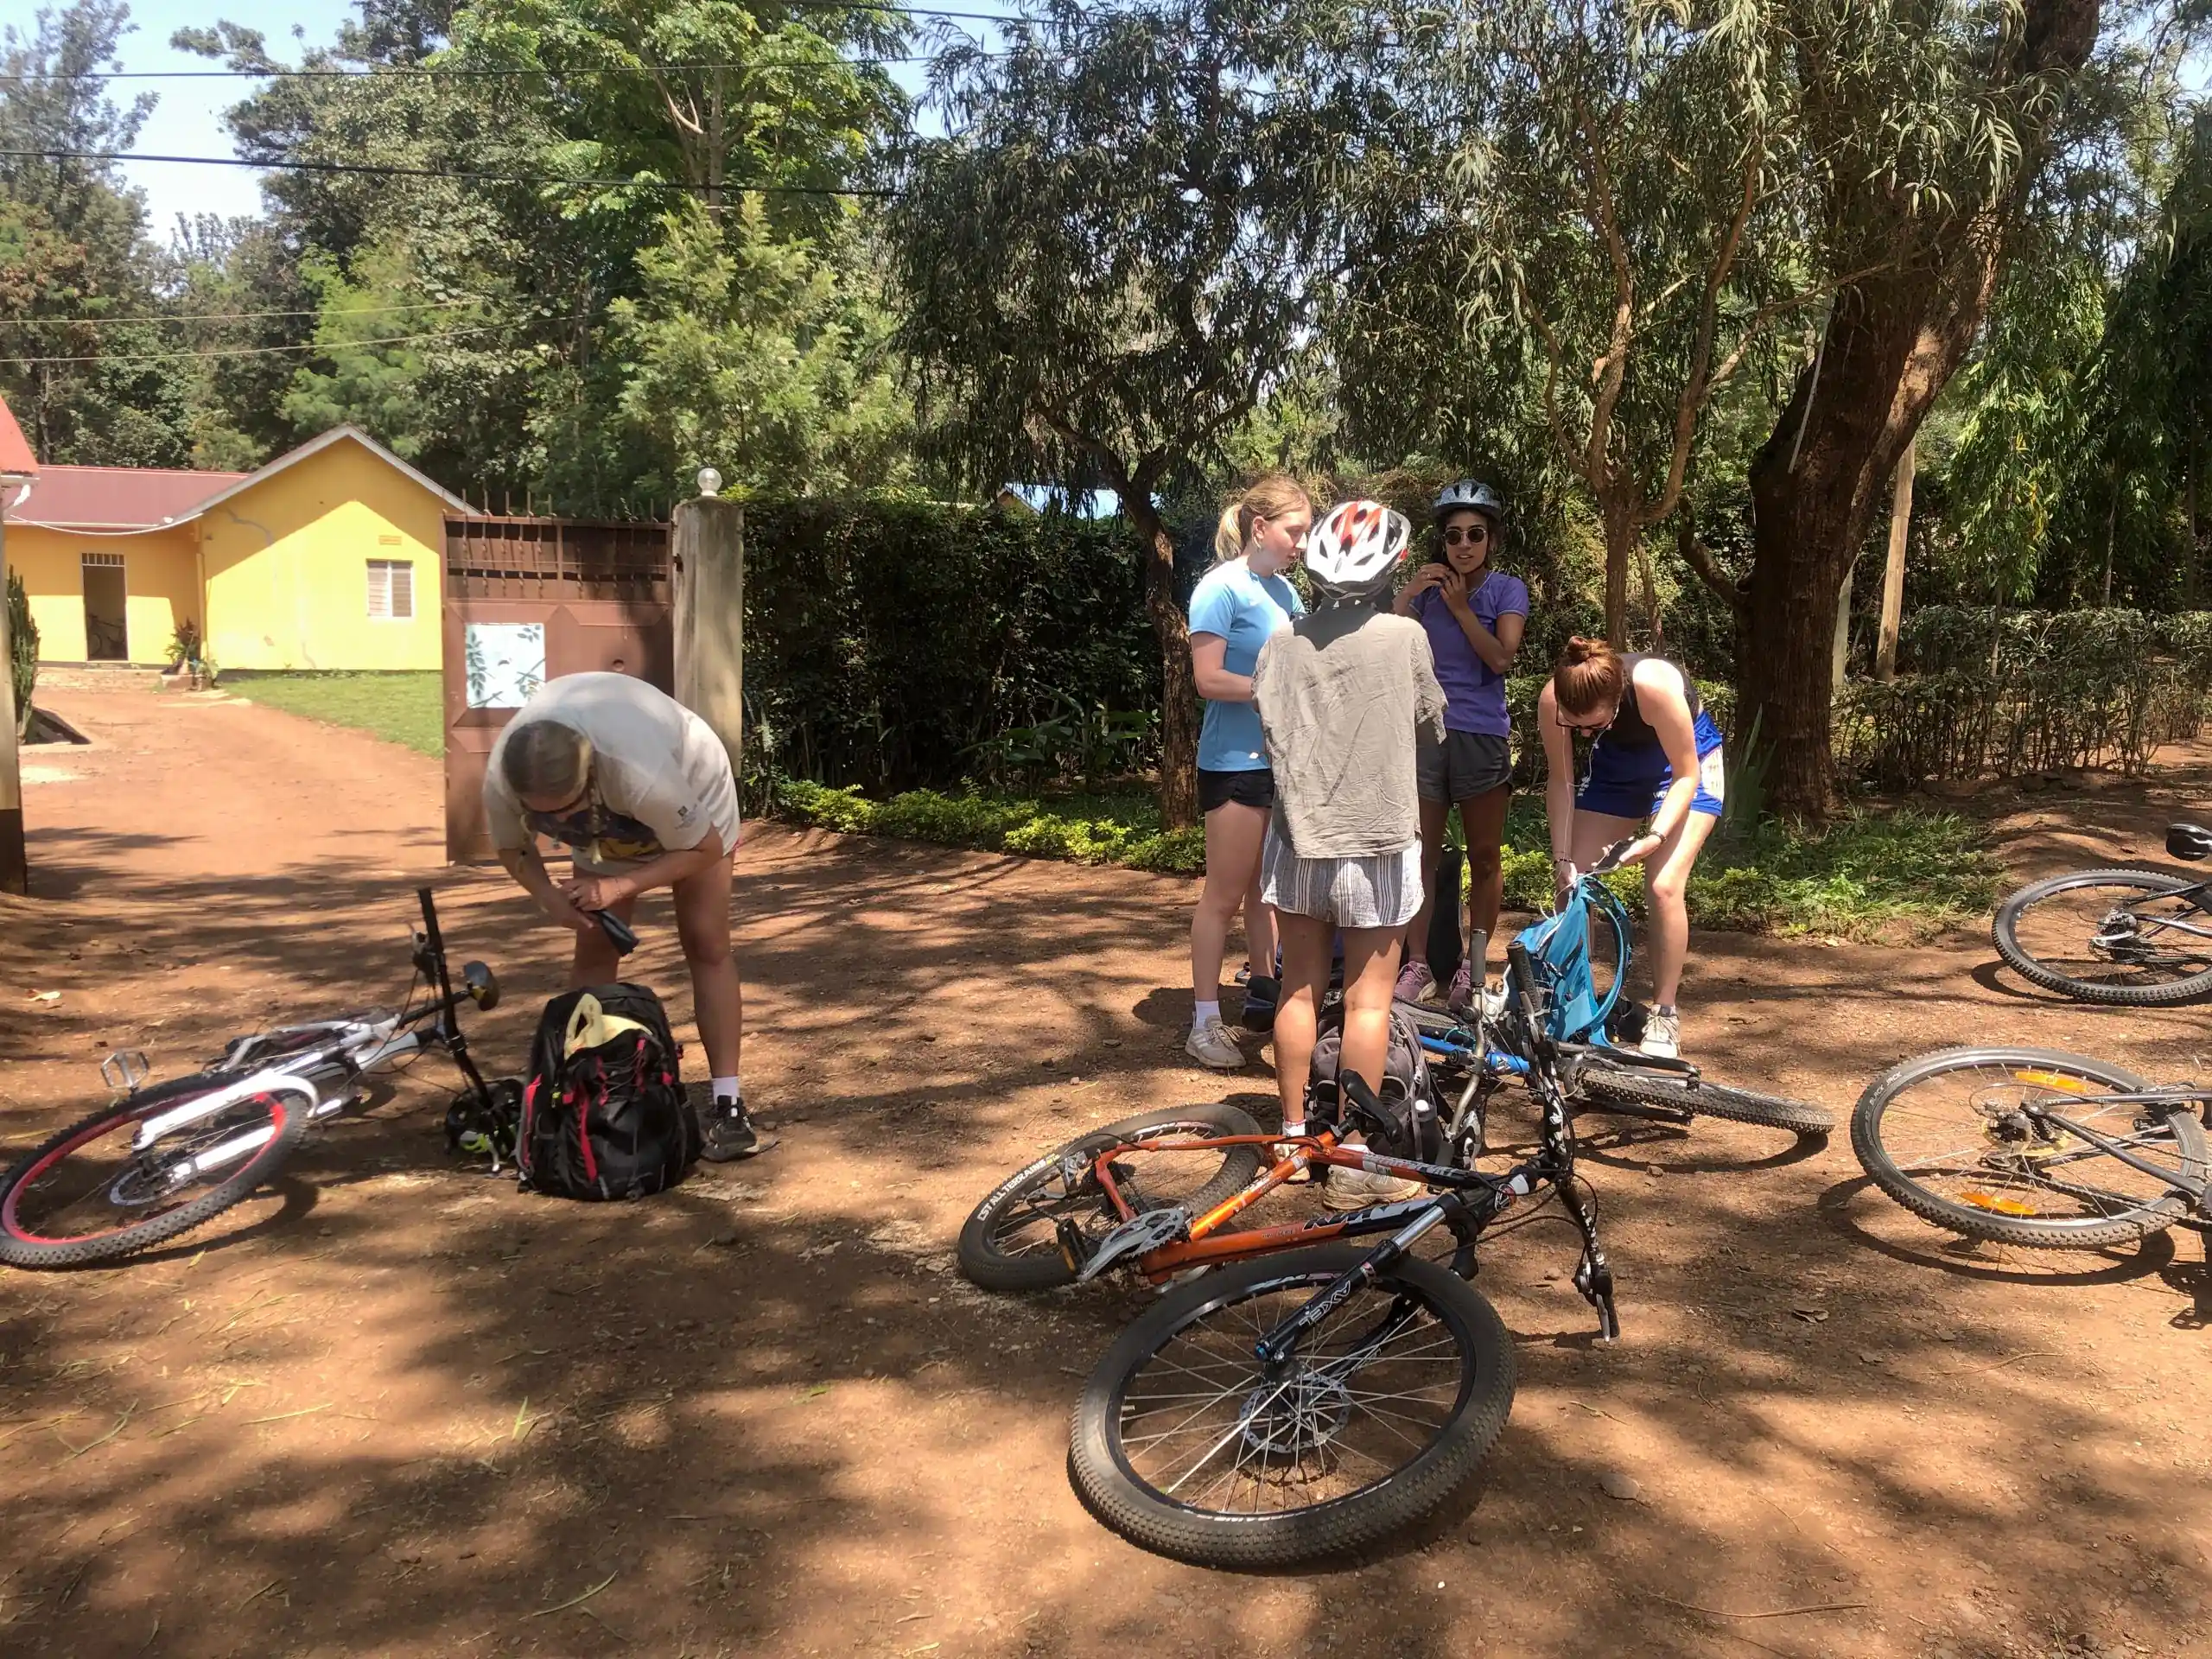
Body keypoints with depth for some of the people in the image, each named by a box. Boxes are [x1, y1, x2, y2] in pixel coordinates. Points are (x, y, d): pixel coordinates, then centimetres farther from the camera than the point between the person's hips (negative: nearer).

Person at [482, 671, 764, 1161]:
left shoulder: (640, 773, -47)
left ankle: (726, 1105, -7)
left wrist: (620, 886, -35)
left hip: (692, 795, -4)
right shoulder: (499, 783, -33)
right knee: (594, 951, -2)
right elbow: (511, 847, -10)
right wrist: (546, 895, -29)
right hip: (607, 823, 4)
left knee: (706, 945, -8)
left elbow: (706, 849, -30)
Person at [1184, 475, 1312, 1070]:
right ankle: (1205, 1024, 5)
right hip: (1236, 762, -7)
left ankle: (1264, 994, 27)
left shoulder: (1284, 590, 11)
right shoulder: (1222, 587, -11)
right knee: (1225, 896, -2)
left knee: (1268, 887, 15)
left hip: (1283, 758, 7)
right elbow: (1209, 679, -17)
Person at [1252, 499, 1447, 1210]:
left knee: (1299, 988, 13)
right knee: (1368, 1000, 3)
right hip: (1376, 840, -3)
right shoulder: (1404, 635, -9)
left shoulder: (1280, 645, -1)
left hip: (1299, 837, 3)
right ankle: (1352, 1163, 7)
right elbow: (1432, 722, 4)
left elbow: (1272, 733, 2)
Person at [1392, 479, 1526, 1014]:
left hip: (1481, 737, -1)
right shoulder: (1427, 586, 6)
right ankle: (1417, 965, 10)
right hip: (1423, 732, 1)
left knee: (1485, 857, 6)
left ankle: (1474, 966, 18)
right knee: (1421, 854, 2)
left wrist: (1461, 607, -12)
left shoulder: (1507, 589, 1)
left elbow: (1501, 656, -13)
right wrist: (1406, 596, -14)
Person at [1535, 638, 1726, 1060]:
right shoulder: (1552, 700, -29)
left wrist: (1655, 837, -35)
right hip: (1617, 764, 4)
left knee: (1663, 885, -19)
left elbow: (1686, 776, -25)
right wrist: (1562, 858, -20)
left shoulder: (1655, 685, -39)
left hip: (1687, 762, -4)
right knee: (1572, 883, -5)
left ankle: (1665, 1017, -5)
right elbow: (1561, 781, -15)